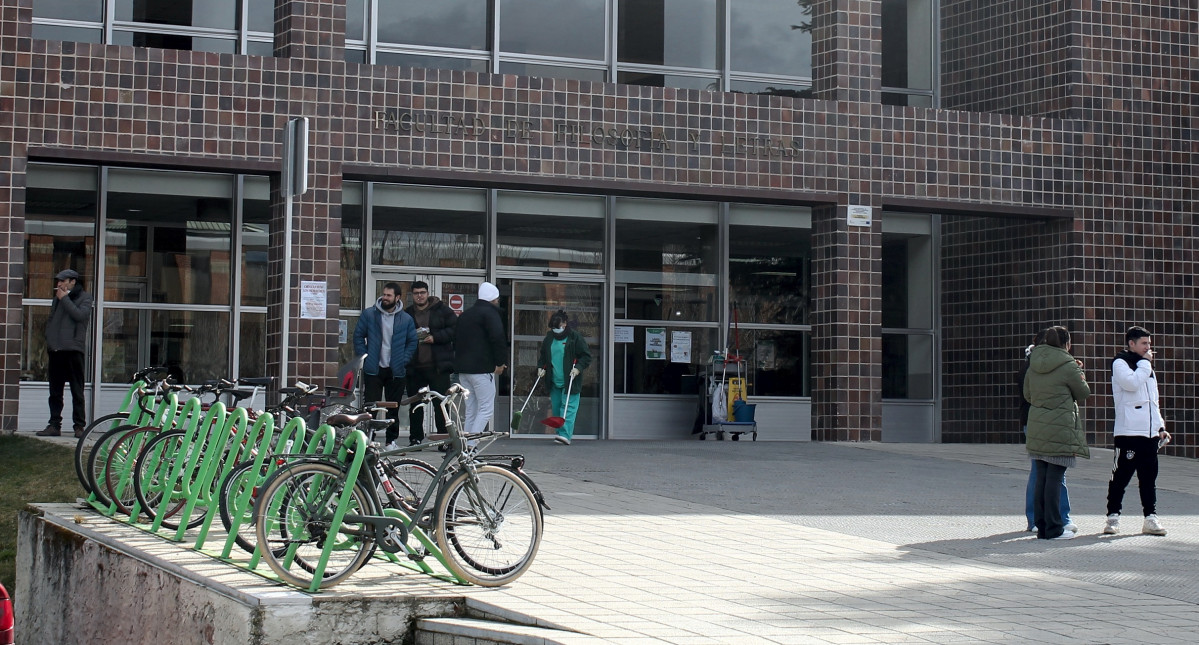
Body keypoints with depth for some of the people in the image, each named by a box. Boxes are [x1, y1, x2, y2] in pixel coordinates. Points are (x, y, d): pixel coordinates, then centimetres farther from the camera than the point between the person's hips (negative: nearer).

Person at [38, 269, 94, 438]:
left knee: (77, 391, -5)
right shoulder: (57, 299, 20)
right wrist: (49, 345, 15)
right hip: (56, 350, 6)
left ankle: (79, 426, -4)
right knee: (55, 391, 6)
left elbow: (80, 315, -15)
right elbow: (51, 321, 23)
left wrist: (65, 299, -8)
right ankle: (54, 425, 9)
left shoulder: (84, 297, 3)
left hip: (73, 349, -6)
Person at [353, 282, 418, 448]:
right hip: (373, 370, -1)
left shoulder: (406, 319, 4)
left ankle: (392, 440, 15)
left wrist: (403, 361, -1)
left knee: (394, 408, 6)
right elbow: (358, 336, 6)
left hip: (396, 371, 1)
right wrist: (364, 358, -3)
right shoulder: (369, 314, 2)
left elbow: (412, 342, 11)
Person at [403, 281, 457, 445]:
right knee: (415, 404, 8)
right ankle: (415, 439, 16)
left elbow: (455, 329, -3)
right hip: (414, 368, 3)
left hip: (438, 367, -3)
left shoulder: (442, 310, 3)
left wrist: (435, 337, -12)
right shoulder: (406, 314, 12)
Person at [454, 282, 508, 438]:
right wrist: (500, 362, -9)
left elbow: (455, 340, 23)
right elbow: (498, 339, -18)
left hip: (462, 368, 8)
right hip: (482, 368, -8)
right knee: (486, 409, -7)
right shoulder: (490, 313, -7)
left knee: (471, 411, 12)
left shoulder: (464, 315, 21)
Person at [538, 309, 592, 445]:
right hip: (554, 382, 6)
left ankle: (565, 435, -23)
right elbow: (543, 356, 26)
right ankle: (560, 434, 17)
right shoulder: (549, 338, 11)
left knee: (569, 408, -14)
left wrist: (578, 368, -16)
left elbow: (586, 356, -2)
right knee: (556, 408, 7)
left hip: (570, 382, -6)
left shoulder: (575, 337, -5)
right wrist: (541, 368, 9)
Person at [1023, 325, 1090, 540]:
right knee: (1055, 477, -4)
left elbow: (1027, 394, 19)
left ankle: (1041, 526, 14)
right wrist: (1080, 374, 17)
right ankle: (1054, 529, -1)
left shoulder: (1033, 365, 9)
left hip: (1037, 428, 6)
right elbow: (1084, 393, 2)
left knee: (1041, 476, 10)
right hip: (1060, 428, -6)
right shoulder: (1068, 367, -10)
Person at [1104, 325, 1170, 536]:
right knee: (1121, 476, -3)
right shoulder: (1120, 363, -2)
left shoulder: (1146, 367, 21)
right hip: (1128, 432, -7)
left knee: (1149, 477, 7)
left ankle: (1150, 517, 10)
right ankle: (1113, 516, 5)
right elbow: (1131, 382, -22)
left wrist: (1160, 426, 18)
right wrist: (1144, 362, -10)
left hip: (1149, 432, 7)